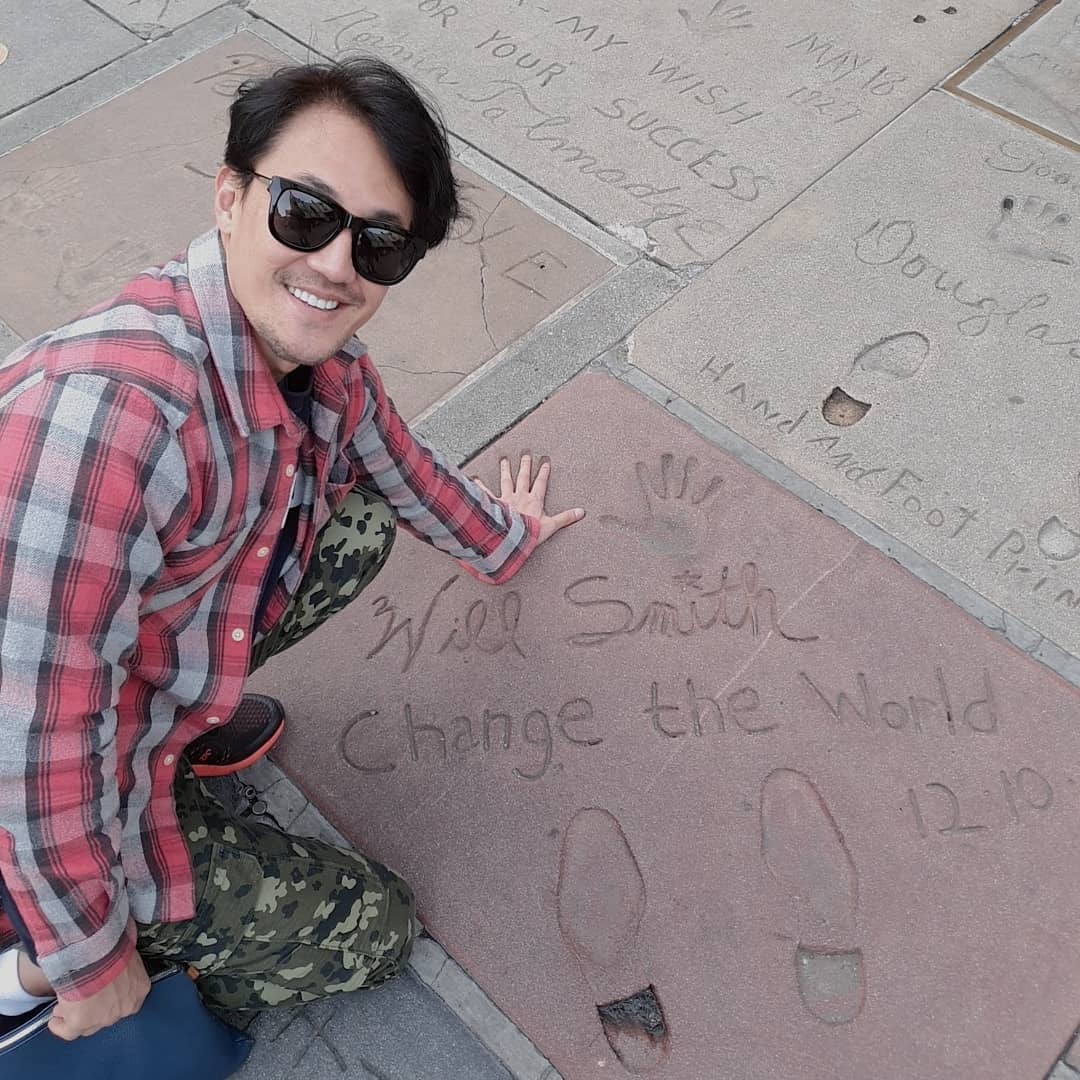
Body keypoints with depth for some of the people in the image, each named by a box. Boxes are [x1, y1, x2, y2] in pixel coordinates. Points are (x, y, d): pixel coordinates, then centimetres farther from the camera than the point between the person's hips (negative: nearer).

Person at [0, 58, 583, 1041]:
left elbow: (397, 465, 10)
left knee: (360, 530, 4)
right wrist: (92, 964, -16)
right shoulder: (107, 412, -39)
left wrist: (502, 538, 26)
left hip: (152, 687, 7)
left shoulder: (319, 356, -12)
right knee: (372, 929, 4)